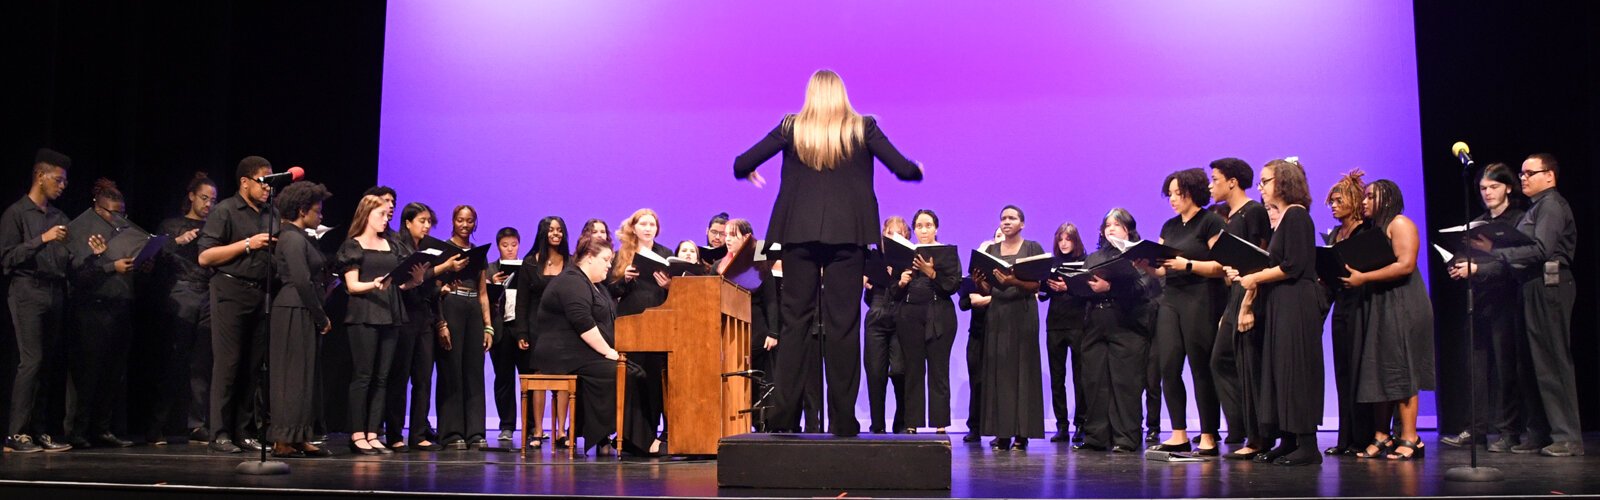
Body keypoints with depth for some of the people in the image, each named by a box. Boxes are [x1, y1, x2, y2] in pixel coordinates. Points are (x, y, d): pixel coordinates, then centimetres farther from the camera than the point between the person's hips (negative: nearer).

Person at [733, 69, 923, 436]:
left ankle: (783, 413, 1)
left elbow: (741, 165, 3)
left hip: (799, 232, 1)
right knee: (843, 323, 2)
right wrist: (917, 170, 23)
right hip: (847, 234, -1)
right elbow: (904, 170, 0)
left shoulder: (790, 128, 3)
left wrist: (747, 171, 27)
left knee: (795, 321, 5)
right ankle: (842, 418, 3)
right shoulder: (863, 128, 2)